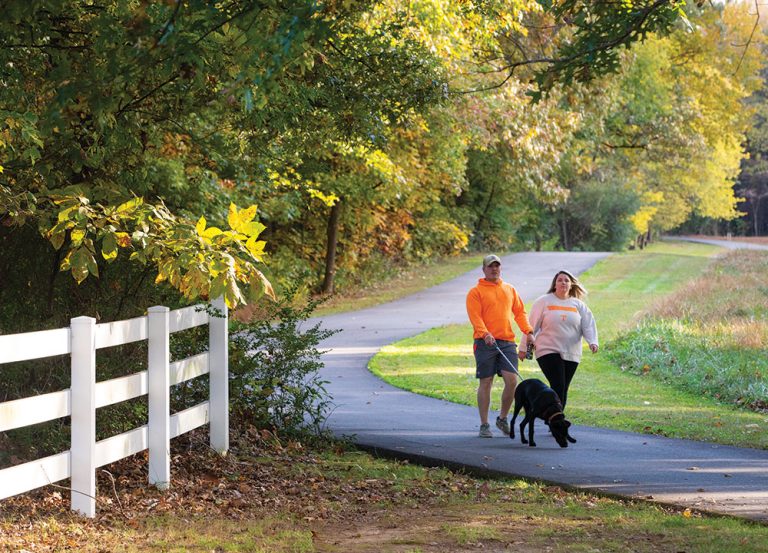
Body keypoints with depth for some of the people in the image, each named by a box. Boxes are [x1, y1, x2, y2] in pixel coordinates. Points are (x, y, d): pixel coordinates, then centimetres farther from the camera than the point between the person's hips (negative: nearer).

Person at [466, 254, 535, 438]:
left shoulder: (510, 290, 18)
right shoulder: (476, 292, 2)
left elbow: (519, 312, 18)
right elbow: (475, 316, -9)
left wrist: (528, 331, 3)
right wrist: (485, 333, -25)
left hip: (507, 342, 4)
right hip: (485, 342, -4)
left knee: (512, 380, -6)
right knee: (485, 383, 0)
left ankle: (503, 418, 13)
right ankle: (484, 425, 8)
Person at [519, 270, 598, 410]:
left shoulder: (578, 305, 11)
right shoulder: (544, 302, 2)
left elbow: (588, 324, 3)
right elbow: (532, 325, 3)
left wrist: (592, 341, -15)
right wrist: (523, 348, 3)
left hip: (571, 354, 4)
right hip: (548, 351, -4)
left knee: (563, 390, 7)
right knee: (558, 387, -15)